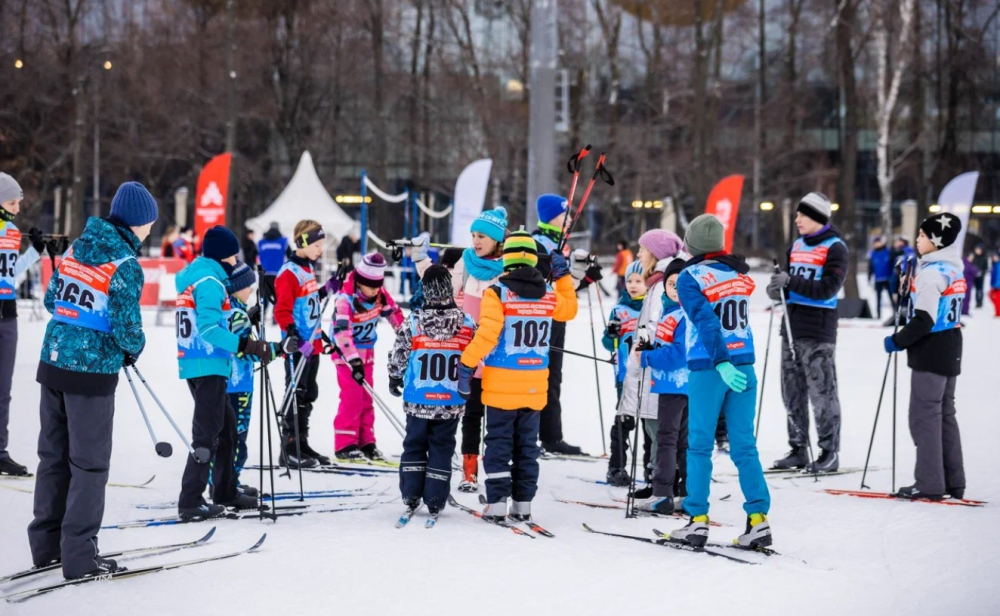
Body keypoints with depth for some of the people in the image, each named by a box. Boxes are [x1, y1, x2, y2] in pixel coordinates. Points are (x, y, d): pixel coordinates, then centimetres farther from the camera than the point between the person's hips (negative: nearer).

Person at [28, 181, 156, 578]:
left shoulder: (77, 247, 8)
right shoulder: (125, 264, -14)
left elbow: (52, 299, 14)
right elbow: (126, 325, -16)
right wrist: (134, 348, 4)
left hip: (53, 363, 7)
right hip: (92, 371, -7)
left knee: (54, 455, 16)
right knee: (89, 463, 1)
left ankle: (47, 545, 24)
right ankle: (79, 556, 4)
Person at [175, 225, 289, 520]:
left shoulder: (193, 277, 17)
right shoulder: (209, 282, -14)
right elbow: (209, 329, -24)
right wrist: (248, 346, -27)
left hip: (194, 364, 10)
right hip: (209, 367, -10)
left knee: (226, 426, 19)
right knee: (207, 433, -8)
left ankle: (226, 492, 28)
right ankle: (190, 502, -9)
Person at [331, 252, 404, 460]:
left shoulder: (380, 293, -7)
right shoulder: (345, 300, -26)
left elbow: (393, 313, 8)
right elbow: (341, 331, -34)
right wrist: (353, 360, -41)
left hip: (367, 351, 6)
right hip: (347, 352, -6)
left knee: (366, 398, 8)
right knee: (352, 398, -12)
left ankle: (366, 443, 14)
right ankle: (344, 445, -8)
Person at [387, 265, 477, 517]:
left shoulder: (413, 321, -10)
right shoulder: (467, 323, -7)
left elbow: (398, 354, -1)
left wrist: (394, 379, 17)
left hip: (417, 399, 0)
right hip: (451, 401, 0)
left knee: (414, 444, 14)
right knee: (442, 448, 8)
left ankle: (411, 494, 13)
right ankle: (435, 500, 7)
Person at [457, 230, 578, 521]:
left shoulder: (497, 292, -13)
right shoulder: (549, 294, 2)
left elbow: (487, 334, -20)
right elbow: (570, 310, 24)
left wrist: (467, 364, -12)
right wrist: (563, 275, 28)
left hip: (501, 384, -4)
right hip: (535, 385, 4)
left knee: (499, 443, 4)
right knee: (527, 445, 13)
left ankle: (497, 503, 0)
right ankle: (523, 503, 15)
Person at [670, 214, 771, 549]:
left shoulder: (691, 277, -8)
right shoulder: (740, 273, 8)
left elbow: (706, 322, -18)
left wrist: (721, 363, -22)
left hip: (709, 370, -5)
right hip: (743, 367, 5)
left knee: (699, 445, 3)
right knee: (744, 446, 6)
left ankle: (698, 520, 3)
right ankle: (758, 519, 0)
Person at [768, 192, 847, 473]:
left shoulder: (835, 247, -7)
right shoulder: (797, 245, 14)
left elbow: (828, 288, -17)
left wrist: (791, 282, -22)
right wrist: (778, 289, -4)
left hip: (818, 333, -7)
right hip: (792, 327, 7)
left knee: (822, 393, -3)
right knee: (792, 392, 10)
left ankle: (830, 452, 3)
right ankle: (798, 449, 18)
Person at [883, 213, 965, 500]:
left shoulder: (931, 273, -18)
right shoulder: (955, 270, 11)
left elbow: (924, 320, -22)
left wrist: (898, 341, -12)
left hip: (930, 354, -9)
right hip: (950, 352, 9)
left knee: (925, 416, -5)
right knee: (945, 415, 14)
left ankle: (929, 484, -5)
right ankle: (953, 482, 17)